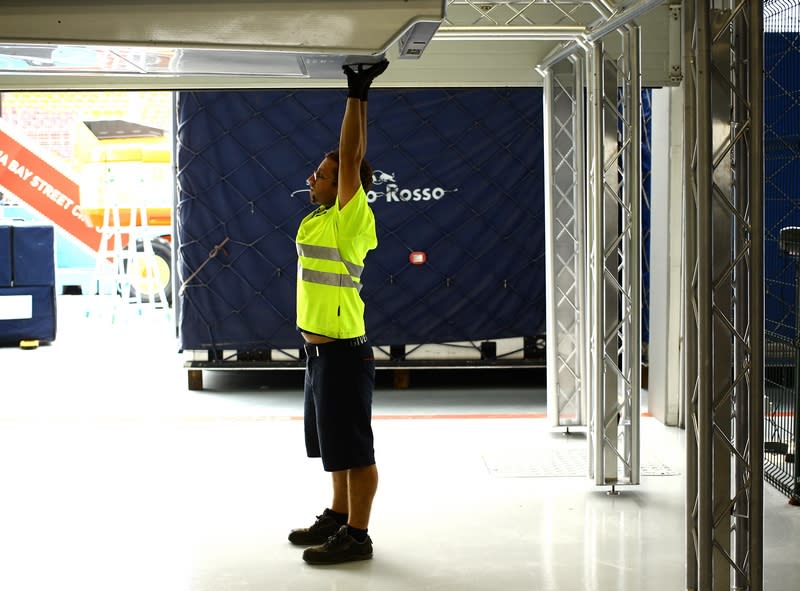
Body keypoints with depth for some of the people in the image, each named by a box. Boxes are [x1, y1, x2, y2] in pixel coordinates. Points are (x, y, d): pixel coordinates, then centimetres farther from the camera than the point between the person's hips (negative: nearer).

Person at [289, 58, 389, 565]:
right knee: (332, 444, 19)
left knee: (353, 446, -2)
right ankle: (338, 516, 31)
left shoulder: (348, 221, -13)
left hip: (343, 352, -9)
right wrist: (358, 95, 16)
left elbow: (352, 158, -19)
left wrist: (358, 95, -15)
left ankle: (357, 535, 5)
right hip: (321, 349, 9)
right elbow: (352, 155, 12)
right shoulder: (320, 220, 9)